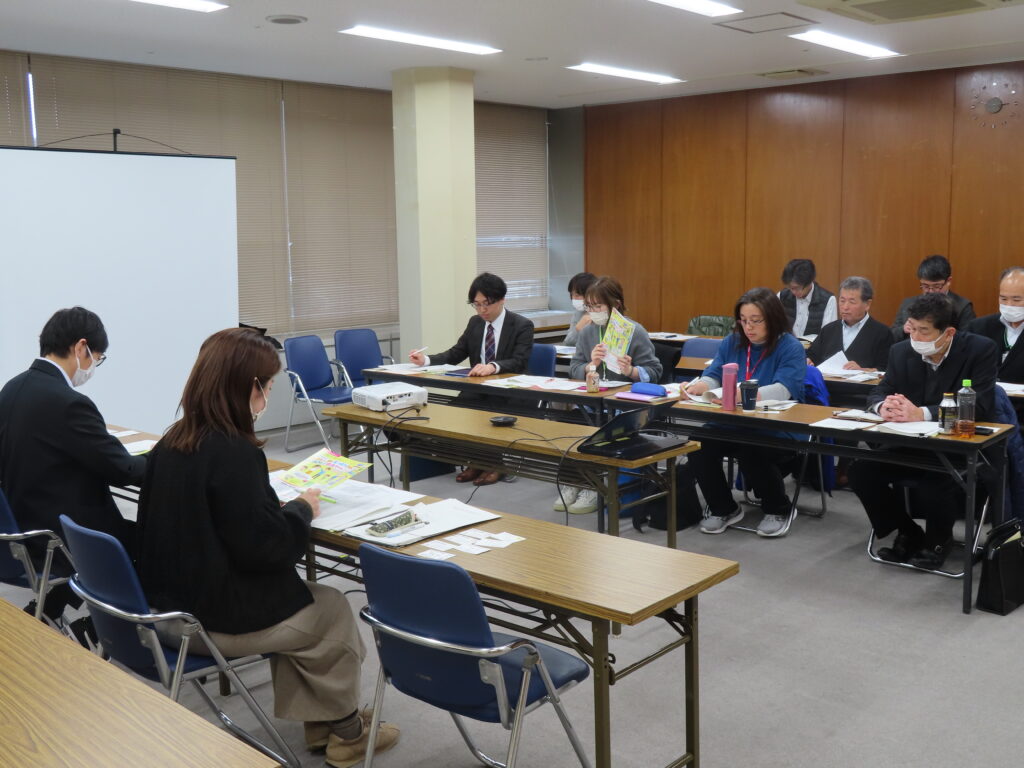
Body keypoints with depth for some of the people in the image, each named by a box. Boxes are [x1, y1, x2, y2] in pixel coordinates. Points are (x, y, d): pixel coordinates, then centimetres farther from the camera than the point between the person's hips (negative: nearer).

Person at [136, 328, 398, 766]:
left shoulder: (172, 442, 2)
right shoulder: (234, 452, -26)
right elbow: (262, 545, -25)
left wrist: (281, 505, 7)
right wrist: (302, 510, -7)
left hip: (173, 602, 8)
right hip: (217, 618, -8)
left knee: (296, 598, 26)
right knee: (333, 610, 15)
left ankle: (315, 719, 32)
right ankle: (345, 729, 34)